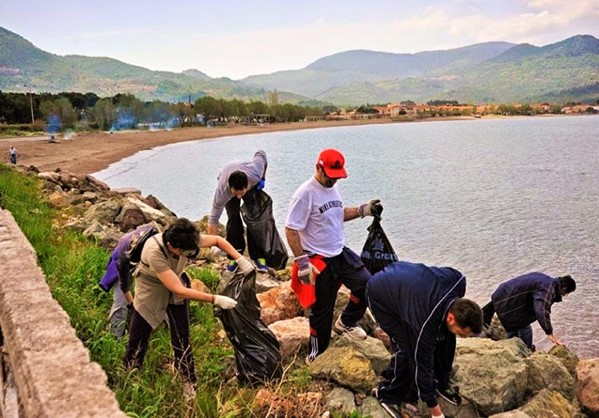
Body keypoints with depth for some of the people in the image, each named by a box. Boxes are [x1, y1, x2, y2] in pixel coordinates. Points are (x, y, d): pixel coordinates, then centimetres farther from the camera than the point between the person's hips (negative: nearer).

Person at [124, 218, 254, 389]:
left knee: (182, 341, 5)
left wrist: (241, 260, -18)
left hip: (176, 287, 4)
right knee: (137, 342, 2)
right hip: (150, 293, -4)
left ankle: (190, 384, 18)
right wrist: (216, 299, -38)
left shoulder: (187, 240, -26)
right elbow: (179, 290, -39)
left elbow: (218, 240, -7)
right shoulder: (154, 252, -40)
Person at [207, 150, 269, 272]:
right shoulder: (222, 191, -44)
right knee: (234, 218, -19)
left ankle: (258, 256, -3)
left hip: (253, 184, 1)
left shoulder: (255, 174, -45)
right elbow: (213, 221, -37)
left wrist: (262, 179, -20)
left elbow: (261, 153, -22)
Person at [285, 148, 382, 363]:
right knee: (322, 310, 5)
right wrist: (302, 262, -22)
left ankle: (346, 322, 26)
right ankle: (317, 353, 26)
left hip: (341, 253, 7)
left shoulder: (333, 187, 6)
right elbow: (291, 230, -19)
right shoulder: (305, 194, -19)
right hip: (320, 261, -7)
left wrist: (363, 210, 4)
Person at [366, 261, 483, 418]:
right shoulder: (424, 324, -38)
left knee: (445, 336, 0)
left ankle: (441, 383, 21)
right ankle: (387, 395, 6)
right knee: (407, 348, -17)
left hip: (404, 278, 7)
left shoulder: (458, 281, -25)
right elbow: (422, 364, -25)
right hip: (380, 295, -7)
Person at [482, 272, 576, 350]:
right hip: (506, 303, -11)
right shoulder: (547, 288, -23)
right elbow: (541, 311, -33)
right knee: (525, 331, -2)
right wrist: (550, 333, -28)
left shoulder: (548, 280, 9)